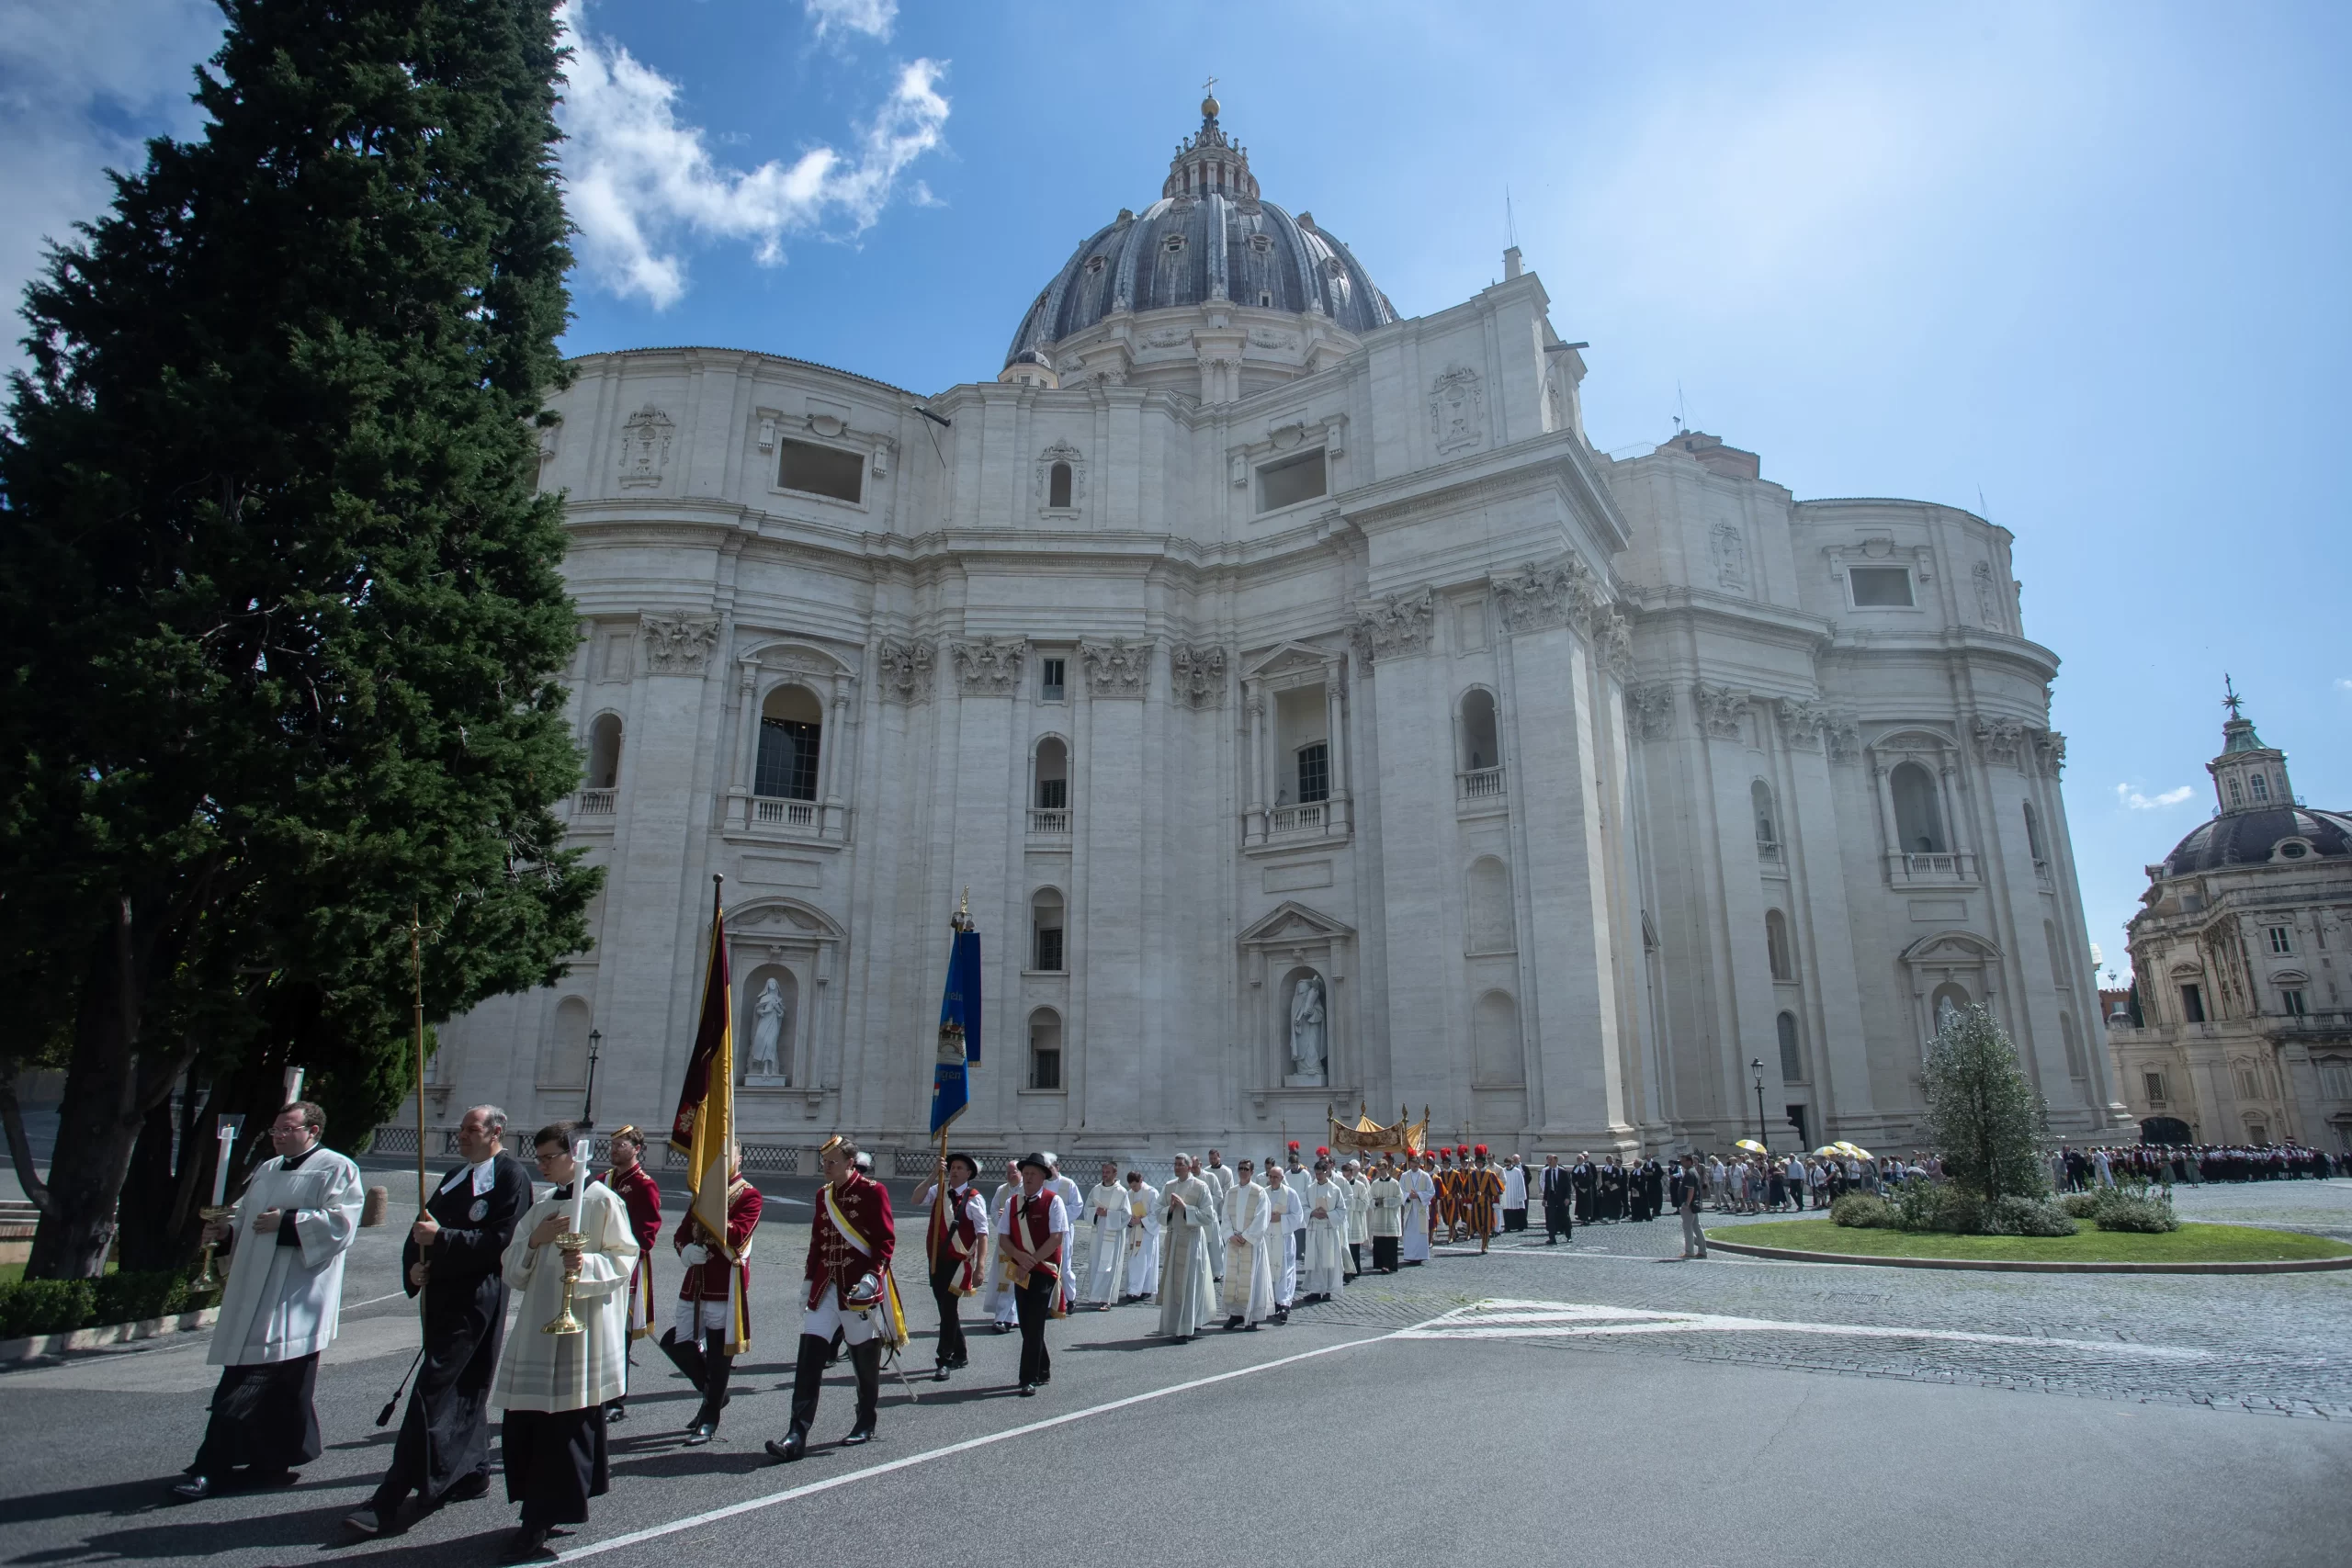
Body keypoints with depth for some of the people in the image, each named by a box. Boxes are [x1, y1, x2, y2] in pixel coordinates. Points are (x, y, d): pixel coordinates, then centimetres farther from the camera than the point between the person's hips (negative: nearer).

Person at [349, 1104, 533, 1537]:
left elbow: (500, 1241, -18)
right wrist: (414, 1264, -2)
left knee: (430, 1393, -10)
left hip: (476, 1300, -9)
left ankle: (390, 1501, -8)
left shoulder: (511, 1176, -11)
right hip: (443, 1296, 9)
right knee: (464, 1388, 17)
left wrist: (441, 1237, -22)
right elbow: (422, 1229, 17)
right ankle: (473, 1473, 29)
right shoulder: (455, 1177, 18)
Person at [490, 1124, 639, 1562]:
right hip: (537, 1329, 7)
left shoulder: (603, 1202, -6)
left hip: (582, 1331, -7)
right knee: (522, 1424, 7)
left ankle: (542, 1521, 8)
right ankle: (542, 1513, 23)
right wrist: (534, 1241, -7)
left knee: (564, 1427, -2)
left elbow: (624, 1259, -8)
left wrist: (587, 1263, -26)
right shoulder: (540, 1209, 15)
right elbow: (512, 1272, 12)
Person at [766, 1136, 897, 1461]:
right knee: (810, 1354, -5)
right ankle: (797, 1435, -4)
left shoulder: (873, 1191, -9)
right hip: (825, 1288, 5)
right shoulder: (823, 1194, 10)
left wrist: (872, 1276, -22)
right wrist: (808, 1281, 14)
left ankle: (866, 1425, 27)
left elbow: (886, 1240, -11)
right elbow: (817, 1240, 17)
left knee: (864, 1357, 8)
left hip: (859, 1288, -5)